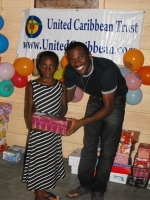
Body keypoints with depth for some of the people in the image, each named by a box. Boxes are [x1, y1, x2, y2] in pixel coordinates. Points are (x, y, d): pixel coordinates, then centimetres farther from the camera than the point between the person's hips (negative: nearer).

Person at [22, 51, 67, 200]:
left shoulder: (61, 86, -1)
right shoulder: (32, 86, -8)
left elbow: (64, 107, 3)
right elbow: (29, 108, -6)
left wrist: (58, 118, -16)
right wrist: (30, 124, -22)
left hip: (54, 131, 3)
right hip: (38, 132, -3)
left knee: (50, 159, 14)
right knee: (37, 159, 6)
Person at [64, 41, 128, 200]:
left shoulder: (106, 69, -39)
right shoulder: (70, 71, -22)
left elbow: (108, 107, -33)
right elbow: (68, 97, -4)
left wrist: (80, 123, -42)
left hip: (114, 102, -4)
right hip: (95, 99, 5)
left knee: (108, 150, 0)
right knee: (89, 145, 11)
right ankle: (86, 184, 27)